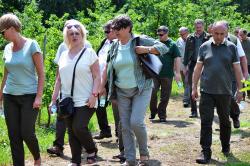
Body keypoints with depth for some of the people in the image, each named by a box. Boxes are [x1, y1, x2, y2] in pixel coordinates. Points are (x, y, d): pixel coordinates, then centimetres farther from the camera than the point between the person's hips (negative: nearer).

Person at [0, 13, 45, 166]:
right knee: (14, 136, 1)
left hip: (29, 96, -5)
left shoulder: (31, 45, -7)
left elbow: (41, 73, -8)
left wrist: (39, 97, -15)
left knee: (27, 133, -7)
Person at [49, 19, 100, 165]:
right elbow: (59, 79, 16)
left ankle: (92, 150, 10)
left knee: (79, 127, -16)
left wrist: (94, 94, -16)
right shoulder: (63, 55, 13)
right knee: (72, 131, 6)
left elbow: (97, 77, -5)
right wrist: (54, 98, 11)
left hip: (85, 101, -5)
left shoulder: (89, 53, -2)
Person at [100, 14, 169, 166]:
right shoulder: (114, 47, 6)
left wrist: (147, 49, -22)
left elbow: (164, 48, -9)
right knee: (125, 127, 5)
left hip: (141, 89, -5)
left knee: (136, 122, -16)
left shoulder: (140, 41, -7)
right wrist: (103, 86, 13)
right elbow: (109, 69, 14)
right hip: (122, 92, 5)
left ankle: (144, 152, 9)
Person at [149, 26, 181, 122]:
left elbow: (177, 59, -2)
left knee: (165, 96, 3)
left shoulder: (172, 45, 1)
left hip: (167, 75, -2)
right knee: (152, 92, -8)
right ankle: (153, 111, 13)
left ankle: (162, 115, 14)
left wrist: (177, 72, -9)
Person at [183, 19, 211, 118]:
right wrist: (185, 65, 4)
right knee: (192, 88, 4)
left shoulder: (208, 38, 0)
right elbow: (186, 52, 11)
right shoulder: (190, 38, 9)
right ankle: (193, 111, 10)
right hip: (193, 64, 3)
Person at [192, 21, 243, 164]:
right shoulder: (205, 47, 3)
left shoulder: (231, 47, 1)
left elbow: (237, 69, 3)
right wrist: (194, 87, 6)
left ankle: (226, 147, 33)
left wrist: (240, 89, 1)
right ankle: (206, 153, -1)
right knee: (206, 122, -4)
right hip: (207, 92, 0)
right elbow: (198, 68, 8)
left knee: (225, 120, 14)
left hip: (224, 92, 0)